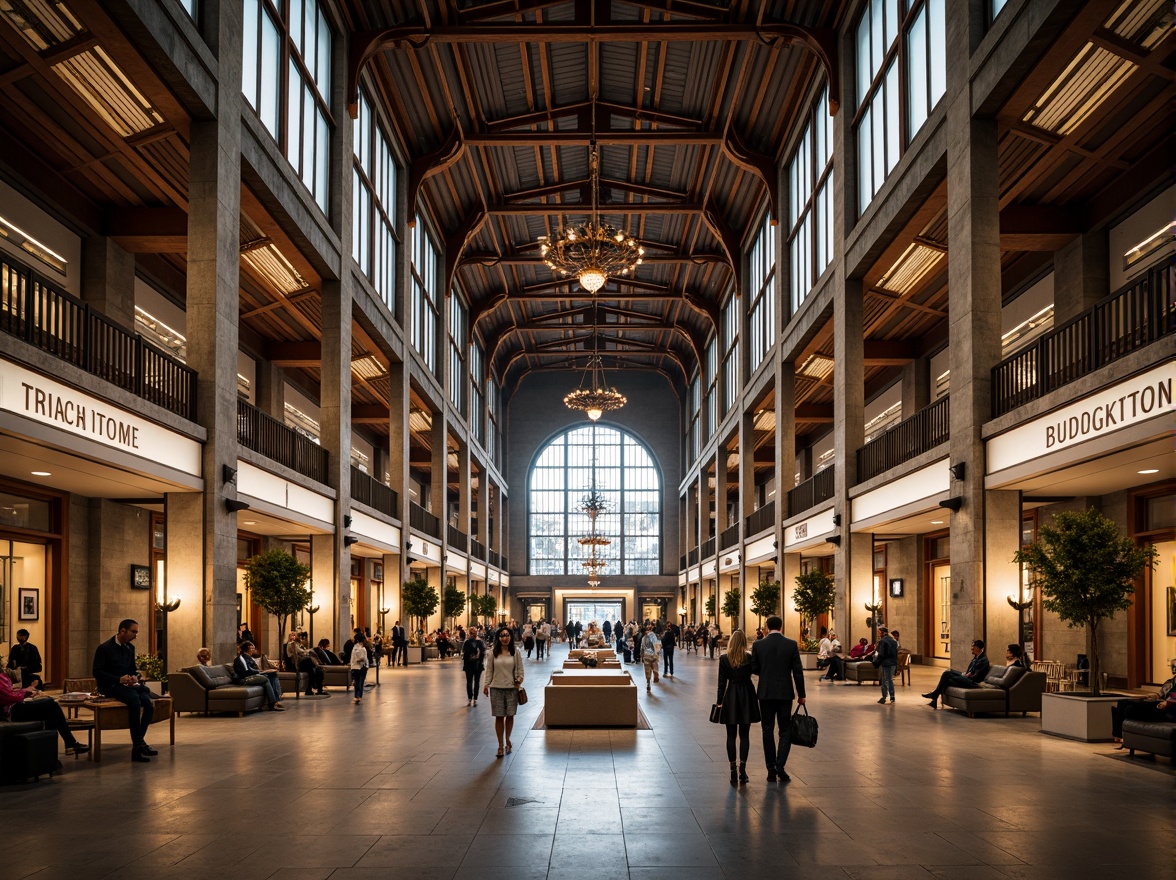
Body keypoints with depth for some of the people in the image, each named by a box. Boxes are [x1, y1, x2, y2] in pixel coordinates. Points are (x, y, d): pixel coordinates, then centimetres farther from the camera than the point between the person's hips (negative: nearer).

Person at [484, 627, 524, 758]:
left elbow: (520, 669, 5)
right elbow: (489, 670, 5)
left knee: (510, 715, 5)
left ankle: (507, 740, 29)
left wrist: (519, 679, -12)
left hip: (511, 688, 0)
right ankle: (500, 746, 11)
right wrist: (486, 685, -3)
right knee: (499, 717, 2)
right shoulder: (493, 654, 3)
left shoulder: (515, 653, 3)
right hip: (496, 688, 0)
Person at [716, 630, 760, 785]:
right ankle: (742, 769, -1)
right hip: (746, 696, 1)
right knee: (744, 735, 7)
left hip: (730, 697, 0)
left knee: (731, 736, 6)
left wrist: (719, 700, 5)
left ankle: (733, 771, 6)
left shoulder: (724, 659, -7)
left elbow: (722, 681, -4)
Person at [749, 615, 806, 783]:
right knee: (785, 730, 9)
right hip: (785, 693, 0)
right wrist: (801, 694, 4)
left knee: (768, 731, 9)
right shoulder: (791, 644, -5)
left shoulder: (758, 645, -5)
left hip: (765, 693, 0)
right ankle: (780, 765, -8)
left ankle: (771, 769, 9)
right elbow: (798, 671, -5)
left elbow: (753, 669, -1)